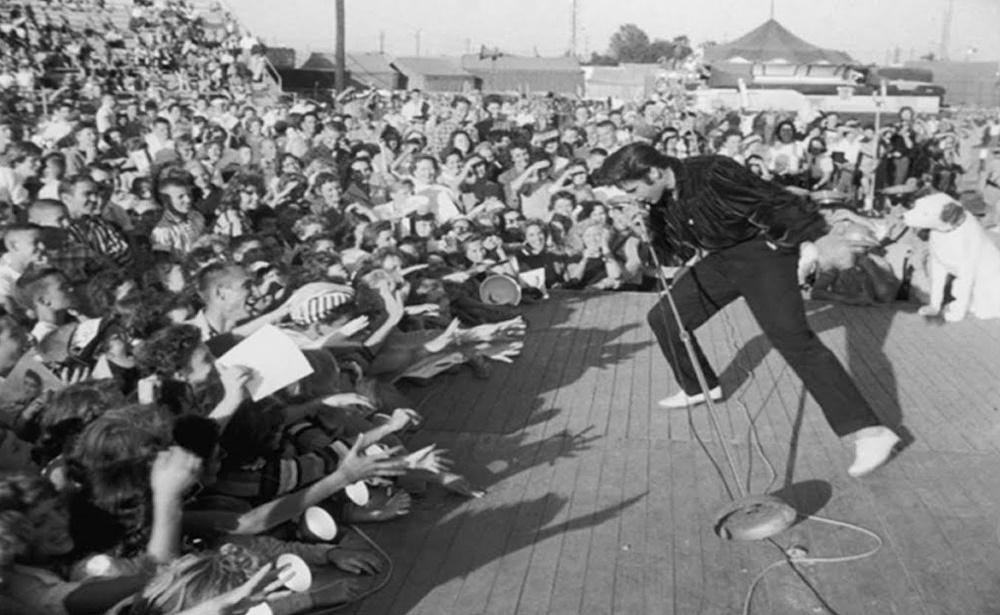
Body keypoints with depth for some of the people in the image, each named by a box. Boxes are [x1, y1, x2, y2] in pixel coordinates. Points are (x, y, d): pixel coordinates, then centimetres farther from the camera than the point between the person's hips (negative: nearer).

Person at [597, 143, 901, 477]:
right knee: (663, 317, 7)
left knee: (792, 337, -21)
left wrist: (810, 241, -18)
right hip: (721, 259, 8)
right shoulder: (662, 199, -3)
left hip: (763, 252, -8)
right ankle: (700, 387, 32)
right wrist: (643, 232, -10)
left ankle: (870, 431, -20)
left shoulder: (712, 173, -27)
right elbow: (675, 246, 8)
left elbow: (774, 201, -22)